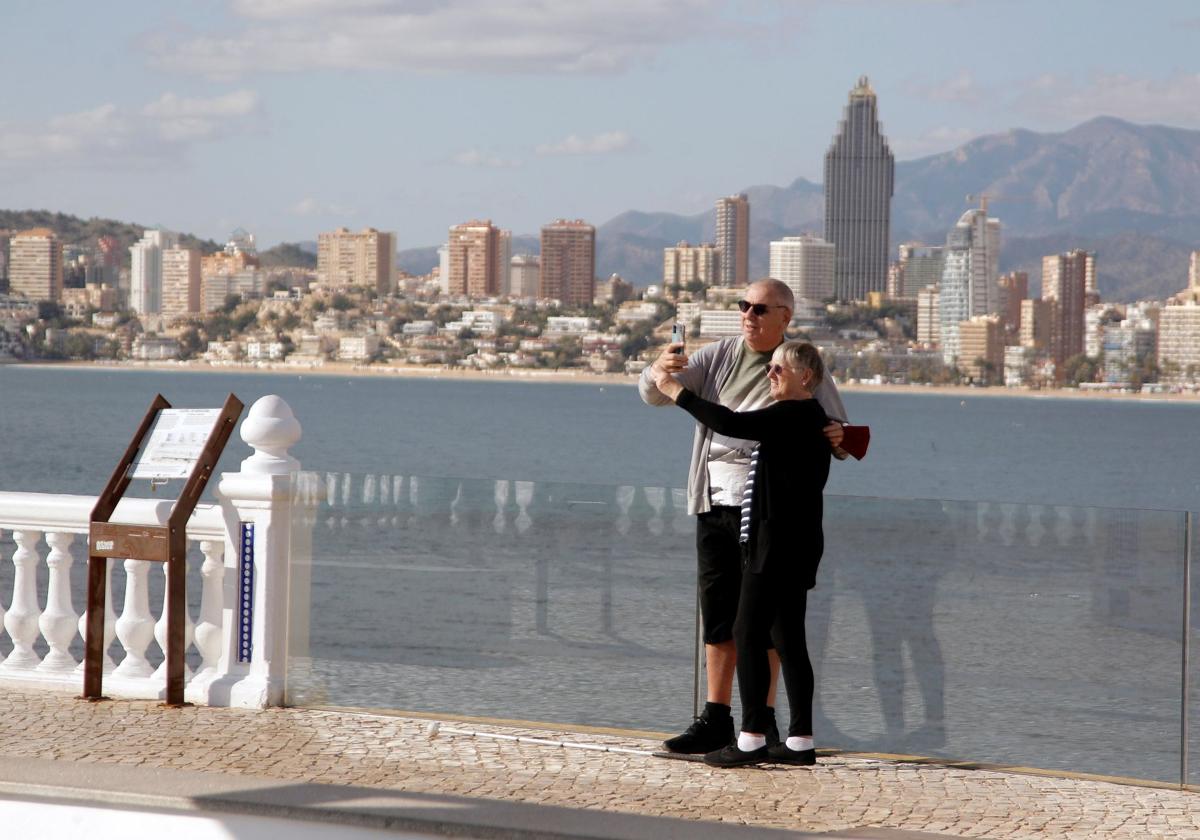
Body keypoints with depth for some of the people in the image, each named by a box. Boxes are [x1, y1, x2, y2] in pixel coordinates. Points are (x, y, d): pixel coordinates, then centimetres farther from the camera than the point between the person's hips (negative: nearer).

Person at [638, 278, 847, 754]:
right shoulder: (718, 357, 9)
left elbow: (836, 434, 2)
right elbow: (653, 395, 3)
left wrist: (836, 437, -23)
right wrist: (659, 372, -21)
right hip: (714, 503, 4)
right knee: (717, 615, 7)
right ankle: (716, 720, 13)